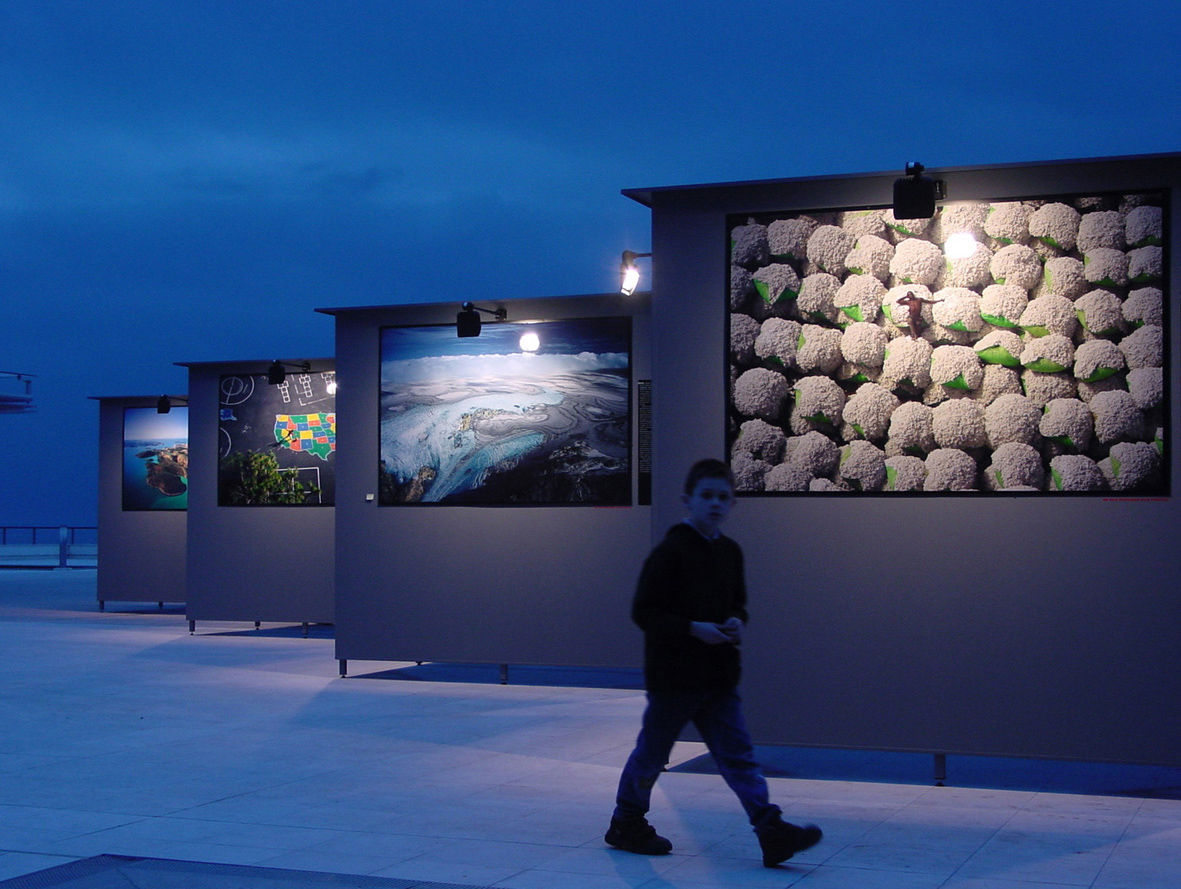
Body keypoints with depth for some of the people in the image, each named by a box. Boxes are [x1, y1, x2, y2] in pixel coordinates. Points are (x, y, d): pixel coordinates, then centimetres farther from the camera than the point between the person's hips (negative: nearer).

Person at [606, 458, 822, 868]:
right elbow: (644, 612, -14)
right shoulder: (670, 551, -12)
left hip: (719, 676, 6)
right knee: (652, 752, 9)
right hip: (673, 676, -6)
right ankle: (626, 823, 26)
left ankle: (771, 828, -4)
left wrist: (736, 621, -1)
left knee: (738, 754, 1)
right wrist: (693, 629, -21)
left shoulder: (731, 552, 9)